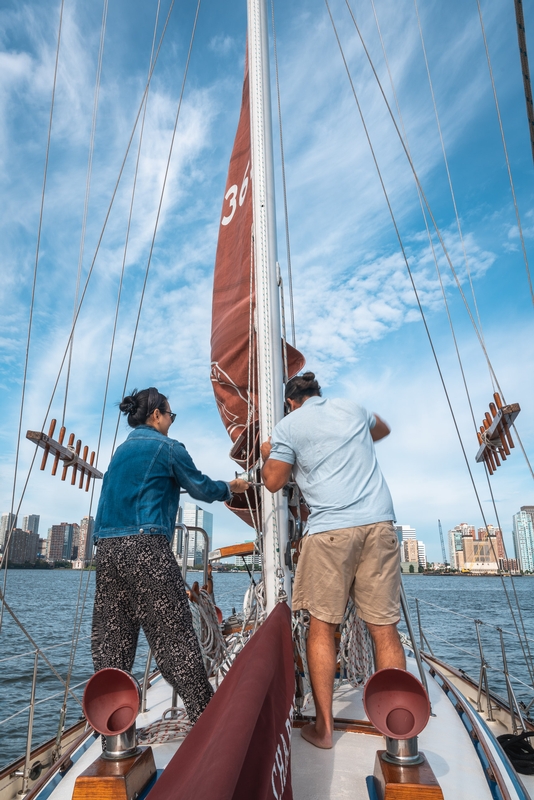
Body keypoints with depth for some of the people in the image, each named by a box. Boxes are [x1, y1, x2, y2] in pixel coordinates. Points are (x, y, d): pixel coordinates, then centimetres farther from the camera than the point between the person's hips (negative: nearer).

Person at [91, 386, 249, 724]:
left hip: (107, 546, 8)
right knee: (174, 633, -3)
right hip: (145, 545, -8)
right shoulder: (167, 447, -2)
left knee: (111, 637, 10)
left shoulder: (122, 450, 20)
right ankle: (207, 716, 5)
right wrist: (230, 487, 24)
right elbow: (201, 488, 4)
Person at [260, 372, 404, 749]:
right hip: (380, 523, 4)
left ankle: (323, 727, 14)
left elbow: (273, 481, 7)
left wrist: (268, 454, 25)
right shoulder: (352, 408, 16)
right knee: (385, 627, 7)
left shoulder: (288, 426, 4)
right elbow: (383, 429, 36)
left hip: (330, 529, -3)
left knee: (322, 624, 8)